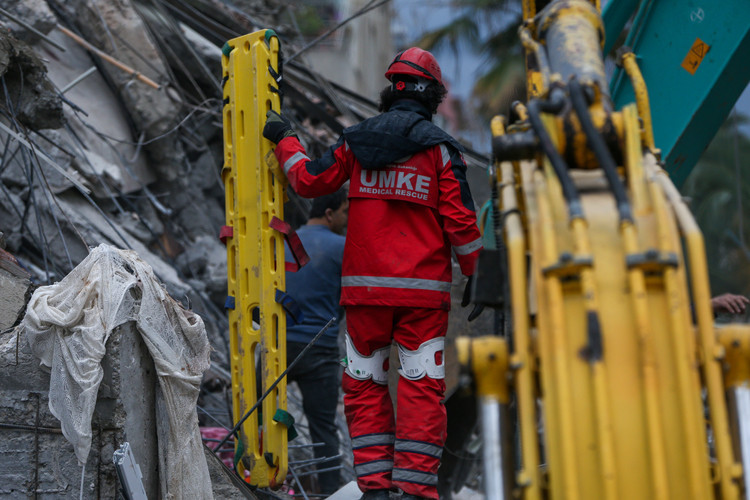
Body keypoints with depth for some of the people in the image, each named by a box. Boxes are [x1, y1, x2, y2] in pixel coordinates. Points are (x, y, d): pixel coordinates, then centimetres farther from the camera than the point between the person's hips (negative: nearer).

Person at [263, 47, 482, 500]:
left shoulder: (356, 141, 5)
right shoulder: (441, 147, -2)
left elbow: (309, 180, 15)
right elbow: (461, 221, -5)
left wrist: (285, 140, 31)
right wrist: (477, 275, 4)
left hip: (365, 285, 2)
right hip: (423, 290, -2)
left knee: (365, 384, 10)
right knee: (422, 387, 1)